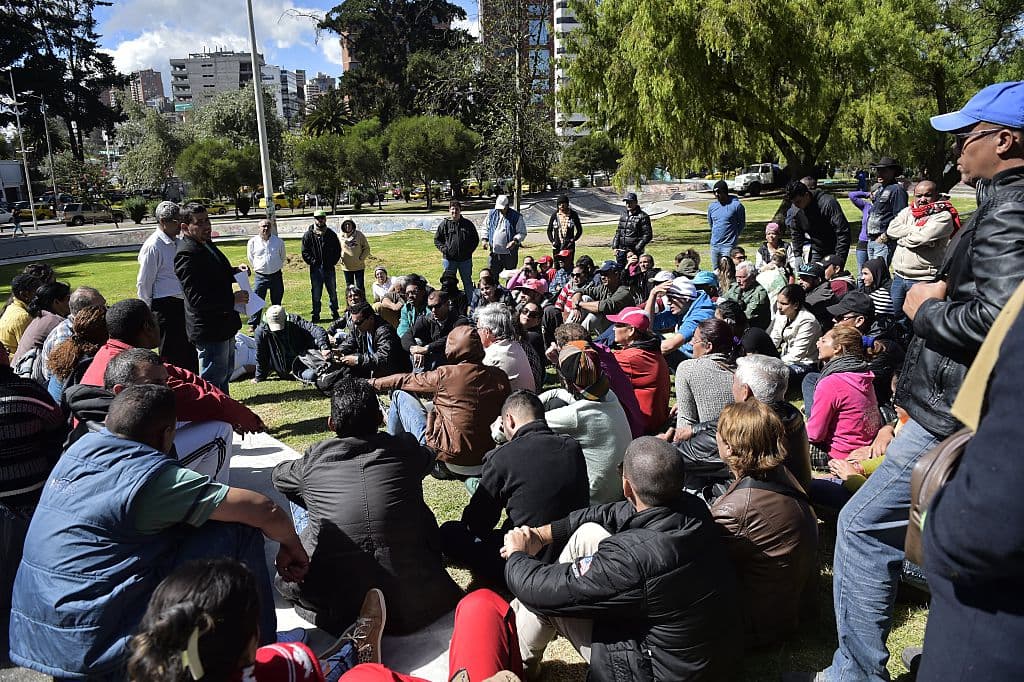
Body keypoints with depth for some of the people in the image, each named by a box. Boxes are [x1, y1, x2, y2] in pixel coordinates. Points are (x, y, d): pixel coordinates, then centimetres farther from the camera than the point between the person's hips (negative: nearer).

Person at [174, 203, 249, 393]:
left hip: (223, 324, 10)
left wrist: (236, 271, 4)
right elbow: (196, 299, -27)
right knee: (213, 380, 0)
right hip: (209, 329, -10)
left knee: (226, 374, 24)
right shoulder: (186, 254, -21)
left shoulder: (207, 245, 9)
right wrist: (233, 299, -26)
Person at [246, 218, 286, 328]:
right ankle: (253, 324, 3)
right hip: (260, 276, -2)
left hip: (276, 276, 2)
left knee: (277, 301, 11)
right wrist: (257, 268, 11)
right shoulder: (253, 242, -3)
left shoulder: (279, 241, 2)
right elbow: (250, 258, 11)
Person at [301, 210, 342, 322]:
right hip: (315, 269, -1)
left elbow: (338, 250, 8)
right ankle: (316, 315, 13)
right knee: (316, 294, 5)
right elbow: (305, 252, 0)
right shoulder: (308, 235, 1)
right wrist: (312, 261, -10)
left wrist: (333, 262, -3)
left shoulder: (331, 234, 5)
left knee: (333, 293, 9)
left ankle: (335, 313, 22)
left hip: (329, 268, 1)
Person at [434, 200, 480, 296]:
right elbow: (437, 240, 5)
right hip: (449, 259, -1)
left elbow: (475, 239, 10)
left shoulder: (468, 224, 3)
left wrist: (469, 250, -3)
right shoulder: (444, 224, 1)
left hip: (465, 259, 1)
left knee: (467, 282, 10)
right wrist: (444, 249, -9)